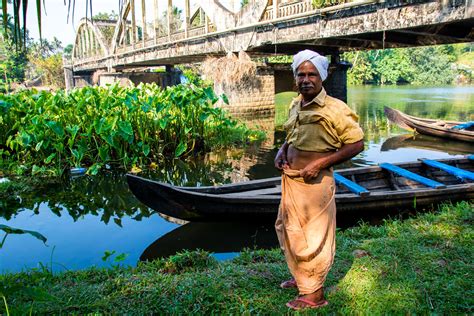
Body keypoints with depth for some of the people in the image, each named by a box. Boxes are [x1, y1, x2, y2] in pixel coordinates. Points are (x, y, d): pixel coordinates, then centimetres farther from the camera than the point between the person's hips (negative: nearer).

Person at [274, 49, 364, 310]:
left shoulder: (334, 109, -17)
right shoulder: (295, 105, 7)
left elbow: (357, 144, -16)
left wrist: (320, 163, -21)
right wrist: (282, 150, 2)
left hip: (313, 182, -8)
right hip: (290, 179, 8)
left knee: (311, 238, 4)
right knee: (288, 230, 22)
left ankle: (314, 294, 23)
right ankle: (301, 277, 44)